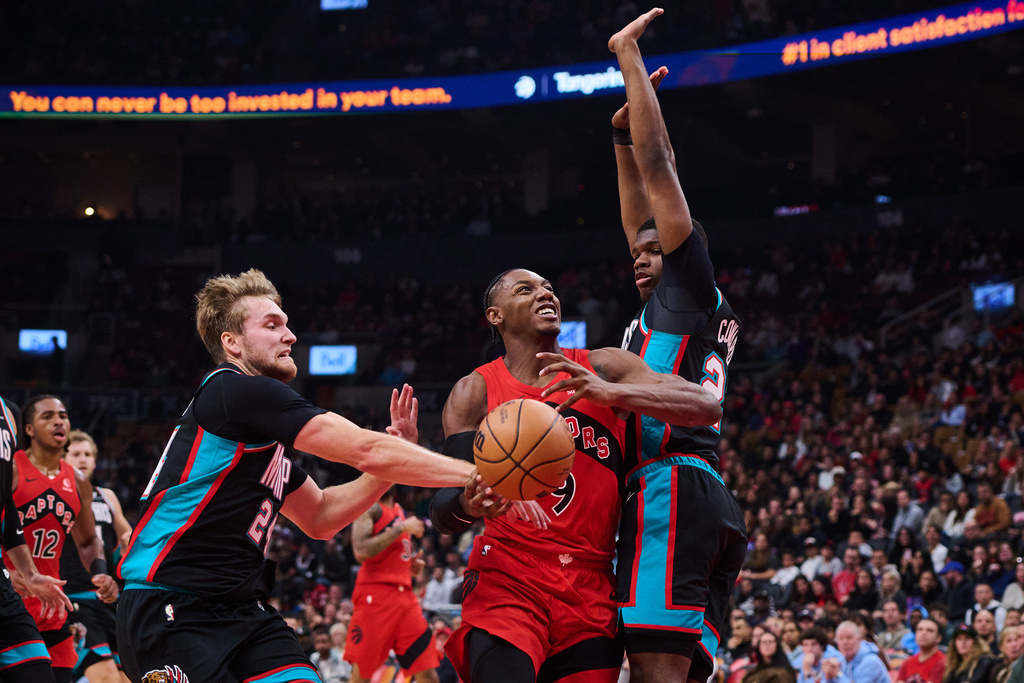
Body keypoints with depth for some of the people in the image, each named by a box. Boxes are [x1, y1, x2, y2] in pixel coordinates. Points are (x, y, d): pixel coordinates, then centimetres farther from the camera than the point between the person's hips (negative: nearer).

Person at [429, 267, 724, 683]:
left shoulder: (603, 369, 6)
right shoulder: (475, 393, 2)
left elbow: (707, 408, -7)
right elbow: (443, 516, -2)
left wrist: (610, 393, -22)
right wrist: (469, 504, -28)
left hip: (590, 590, 3)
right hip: (506, 581, -2)